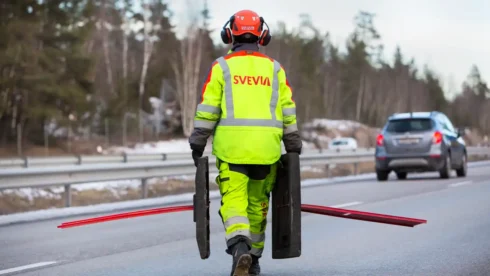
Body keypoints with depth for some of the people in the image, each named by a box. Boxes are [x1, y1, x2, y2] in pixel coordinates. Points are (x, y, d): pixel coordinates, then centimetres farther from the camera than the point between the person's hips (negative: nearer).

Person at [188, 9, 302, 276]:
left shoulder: (221, 66, 2)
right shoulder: (274, 69, 9)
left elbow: (207, 109, -2)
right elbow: (288, 113, 7)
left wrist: (197, 143, 4)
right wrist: (293, 148, 13)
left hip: (231, 145, -2)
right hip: (266, 147, 3)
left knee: (233, 201, -3)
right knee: (258, 202, 16)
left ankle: (240, 248, -28)